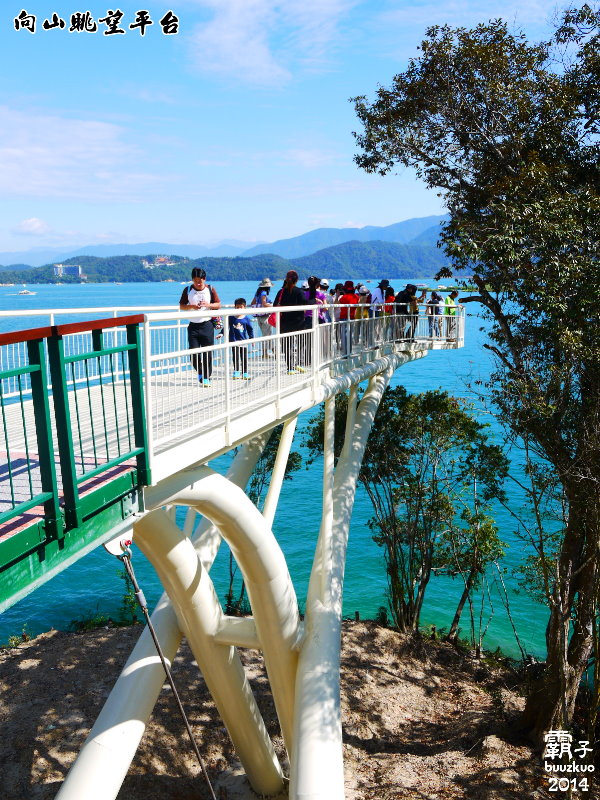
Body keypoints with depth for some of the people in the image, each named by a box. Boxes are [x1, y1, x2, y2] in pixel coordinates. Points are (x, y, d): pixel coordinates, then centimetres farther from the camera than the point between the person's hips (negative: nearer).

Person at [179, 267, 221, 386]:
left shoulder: (210, 289, 2)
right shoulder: (188, 290, 3)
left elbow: (218, 305, 5)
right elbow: (181, 306, 5)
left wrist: (208, 305, -14)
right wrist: (192, 306, -14)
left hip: (207, 325, -1)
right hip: (193, 326, 1)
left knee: (207, 352, 0)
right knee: (194, 352, -3)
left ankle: (206, 377, 12)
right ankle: (200, 373, 21)